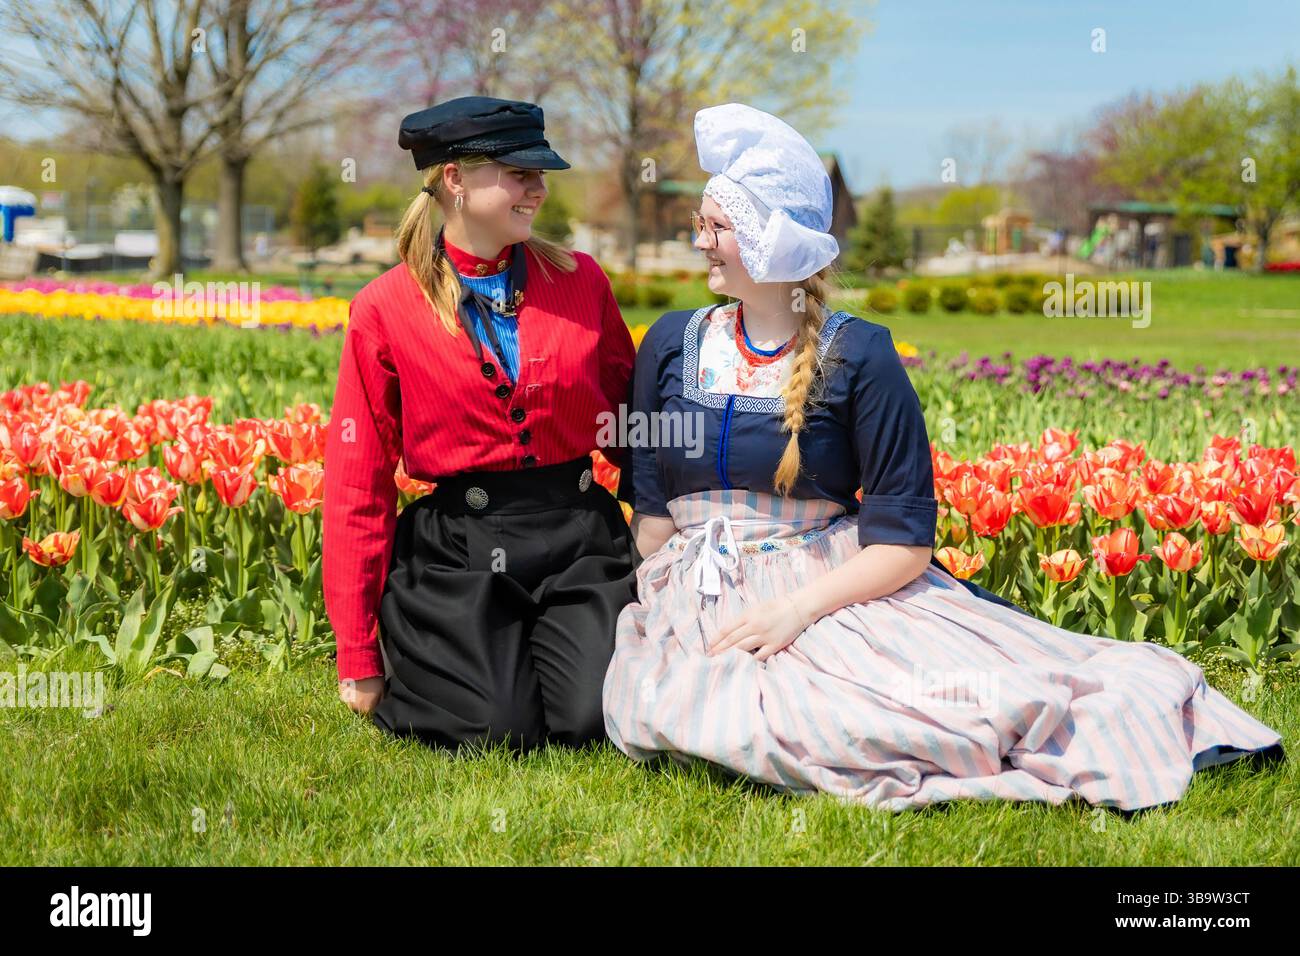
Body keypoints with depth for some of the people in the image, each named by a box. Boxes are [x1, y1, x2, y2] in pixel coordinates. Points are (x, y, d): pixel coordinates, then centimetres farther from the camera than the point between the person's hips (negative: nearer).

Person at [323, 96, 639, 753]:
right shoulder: (384, 310, -3)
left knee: (596, 722, -17)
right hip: (458, 551, -2)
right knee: (502, 735, -17)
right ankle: (410, 661, 17)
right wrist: (357, 657, 0)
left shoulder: (580, 280, 4)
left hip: (580, 541, 2)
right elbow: (357, 481, 0)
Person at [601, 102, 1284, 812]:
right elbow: (651, 508, 9)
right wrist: (654, 619, -8)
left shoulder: (859, 356, -3)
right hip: (699, 606, 3)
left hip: (838, 592, -3)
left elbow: (905, 541, -6)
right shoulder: (672, 344, 8)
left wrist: (797, 608, -20)